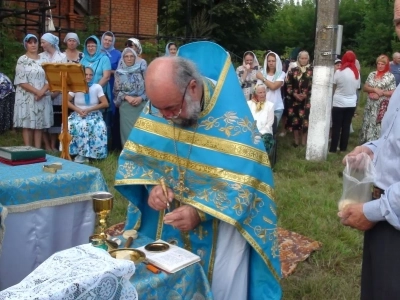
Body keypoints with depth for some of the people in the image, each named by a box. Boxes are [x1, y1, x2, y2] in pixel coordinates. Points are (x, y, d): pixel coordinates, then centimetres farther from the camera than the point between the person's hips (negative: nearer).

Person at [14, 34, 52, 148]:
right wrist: (36, 91, -17)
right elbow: (21, 81, -9)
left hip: (42, 97, 4)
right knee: (27, 125, -2)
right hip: (27, 97, -3)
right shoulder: (22, 60, -1)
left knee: (40, 124, 5)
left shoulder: (43, 60, 10)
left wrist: (42, 91, -12)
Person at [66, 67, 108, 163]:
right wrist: (78, 110, -14)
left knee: (99, 127, -34)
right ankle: (80, 152, -20)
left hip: (93, 115, -1)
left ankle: (84, 154, -23)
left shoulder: (97, 87, -4)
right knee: (69, 125, -30)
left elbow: (105, 104, -7)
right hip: (78, 114, 1)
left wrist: (89, 110, -14)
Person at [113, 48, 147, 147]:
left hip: (141, 105, 0)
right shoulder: (119, 73, 7)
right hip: (126, 106, 0)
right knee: (127, 129, -2)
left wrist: (140, 98, -11)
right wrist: (127, 97, -10)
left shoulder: (141, 70, 5)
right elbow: (116, 91, 6)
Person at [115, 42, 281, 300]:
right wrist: (153, 184, -21)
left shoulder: (232, 118, -24)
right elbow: (136, 154, -2)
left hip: (219, 223, -4)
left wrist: (200, 211, -34)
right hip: (166, 217, 4)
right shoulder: (158, 107, -11)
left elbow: (243, 181, -23)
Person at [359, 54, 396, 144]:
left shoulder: (390, 77, -4)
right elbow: (365, 88, 5)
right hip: (370, 105, 4)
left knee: (378, 125, -4)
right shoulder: (372, 74, 7)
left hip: (382, 106, -4)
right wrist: (375, 90, -11)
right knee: (367, 124, 9)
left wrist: (380, 94, -15)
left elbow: (392, 93, -7)